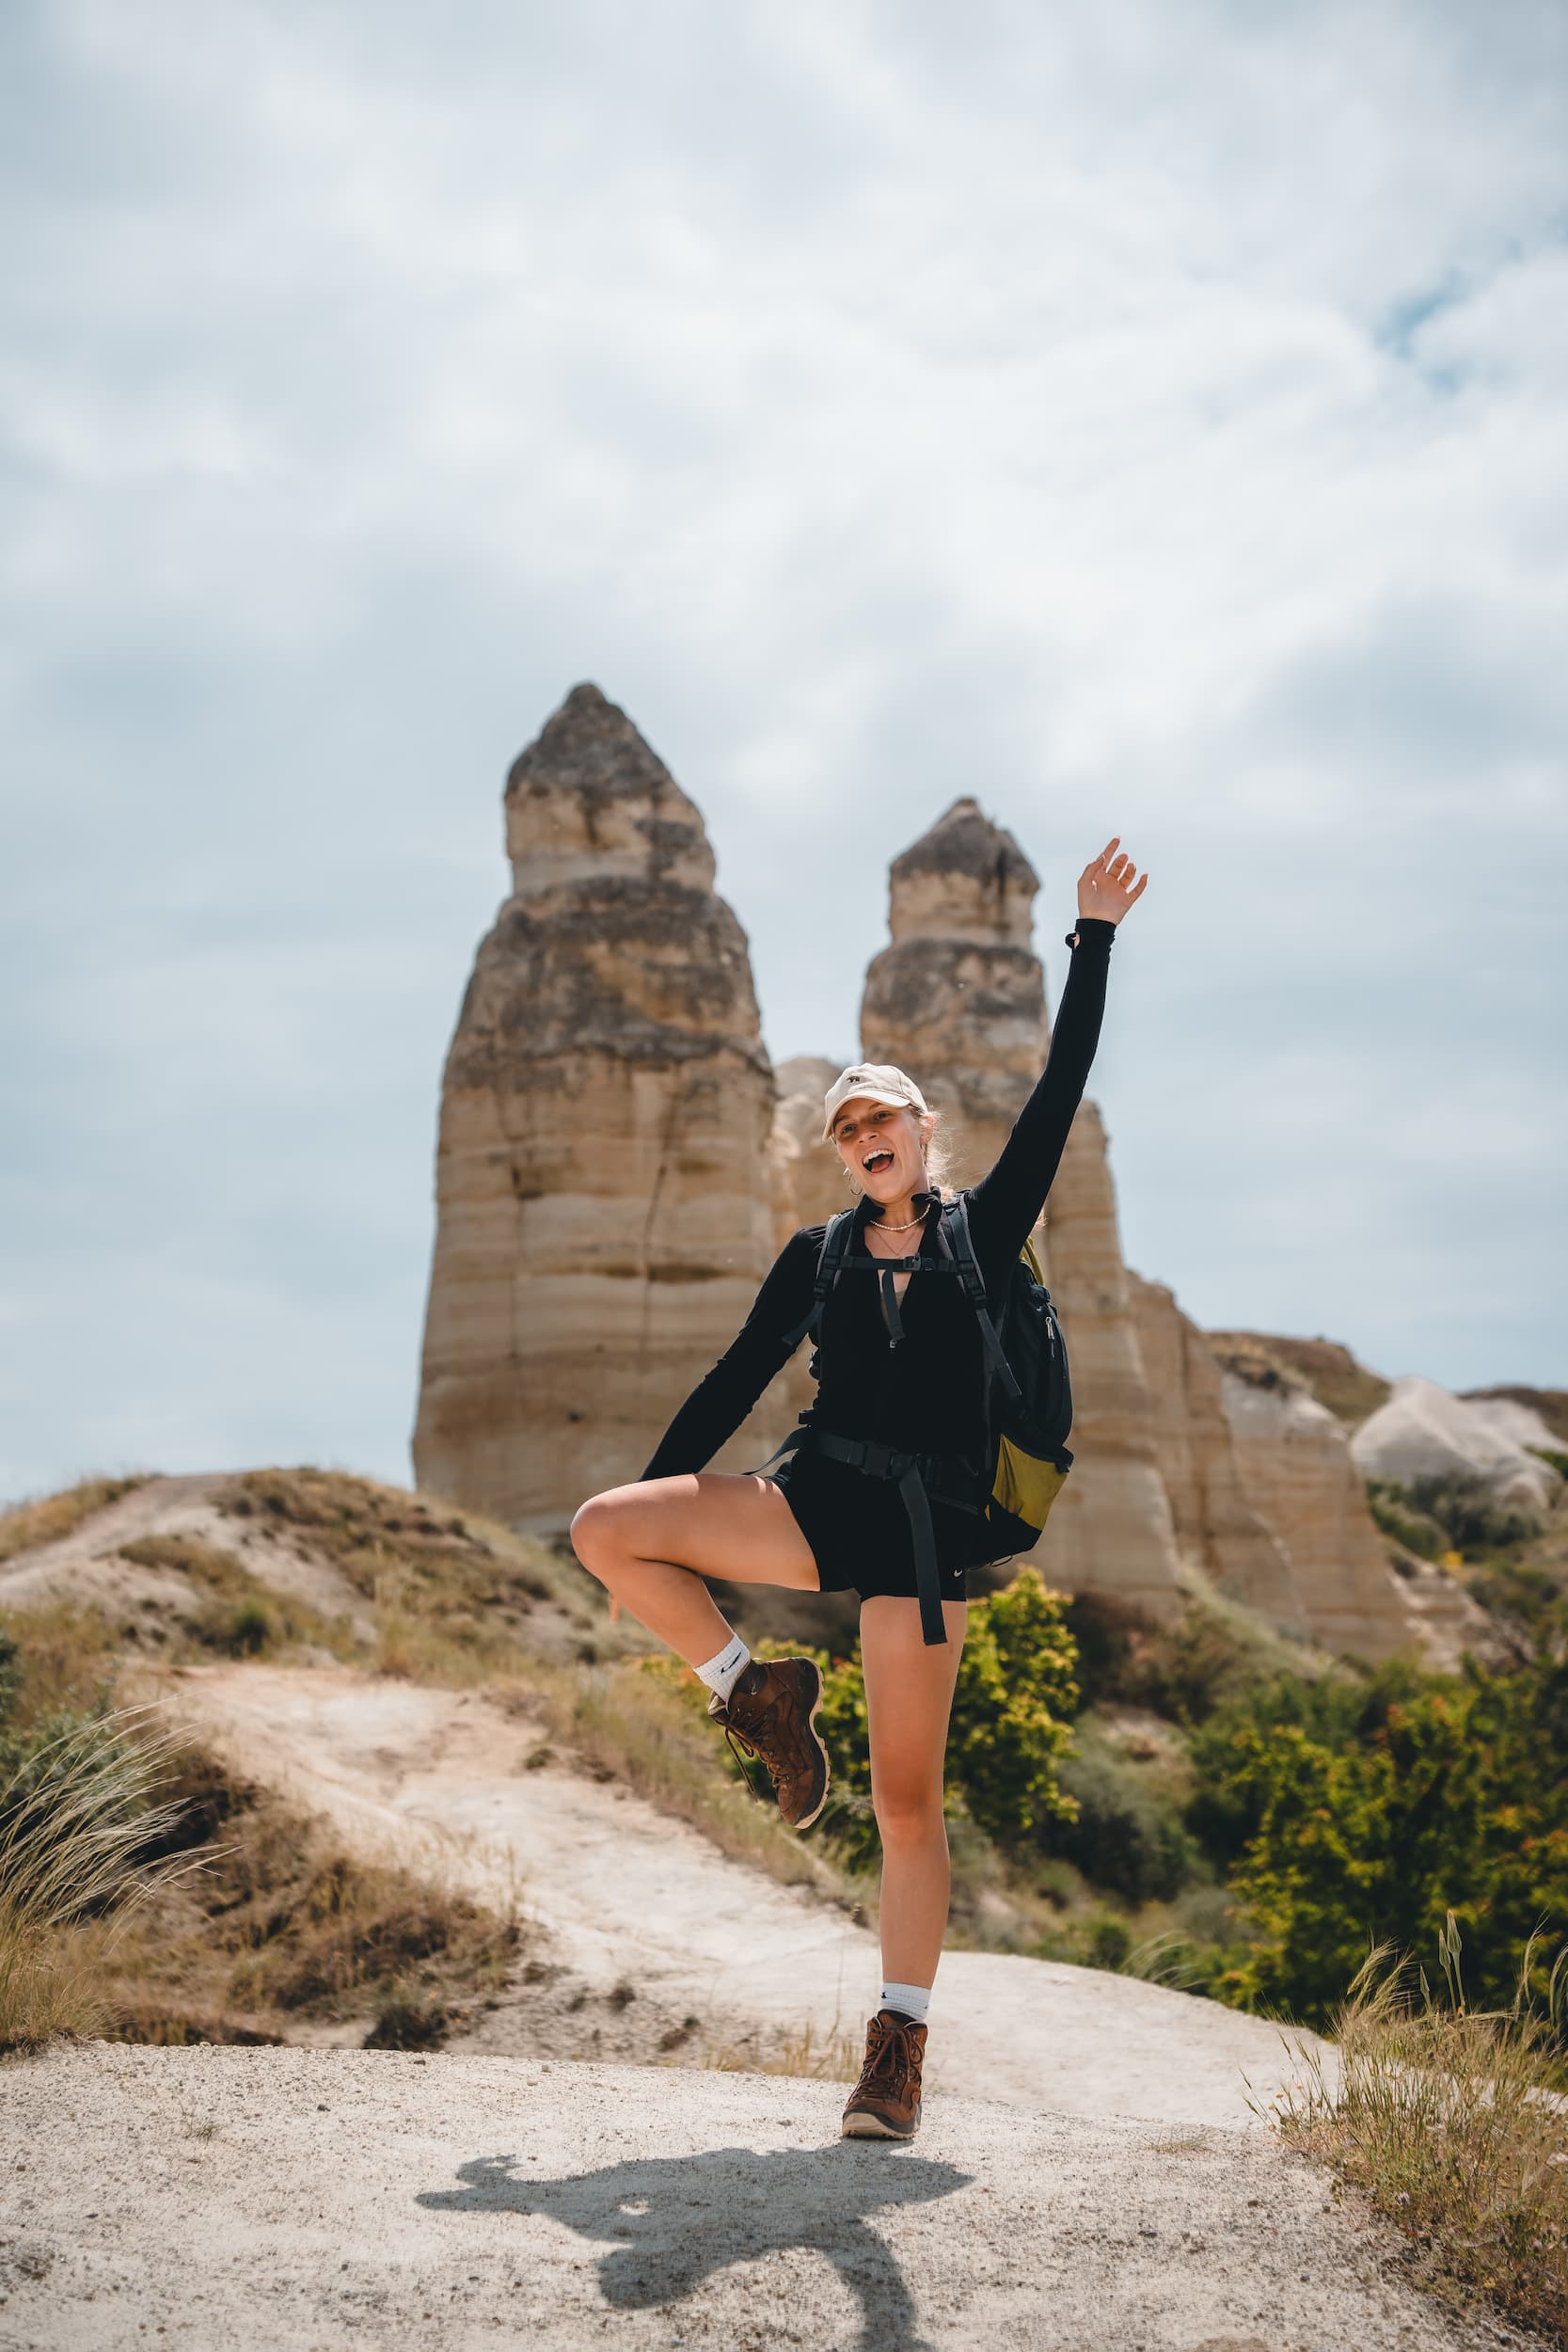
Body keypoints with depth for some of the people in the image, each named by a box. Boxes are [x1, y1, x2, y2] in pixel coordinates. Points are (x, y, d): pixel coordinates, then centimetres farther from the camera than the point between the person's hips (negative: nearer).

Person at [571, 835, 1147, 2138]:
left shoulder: (984, 1229, 6)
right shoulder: (818, 1256, 12)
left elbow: (1059, 1094, -1)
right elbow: (736, 1380, 13)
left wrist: (1094, 938, -3)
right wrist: (659, 1513, 10)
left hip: (923, 1532, -3)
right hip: (813, 1502, 3)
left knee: (908, 1805, -5)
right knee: (602, 1529, -16)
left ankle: (900, 2050, 5)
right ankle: (757, 1693, 1)